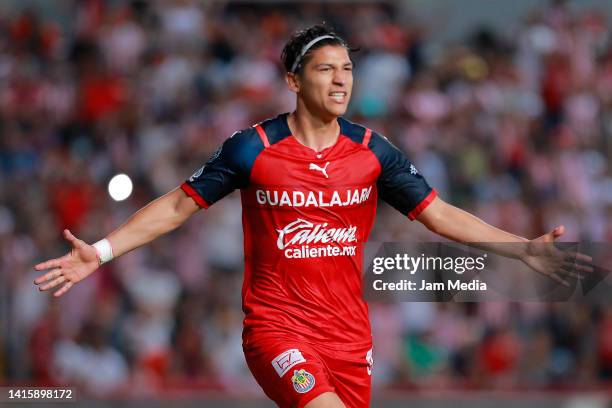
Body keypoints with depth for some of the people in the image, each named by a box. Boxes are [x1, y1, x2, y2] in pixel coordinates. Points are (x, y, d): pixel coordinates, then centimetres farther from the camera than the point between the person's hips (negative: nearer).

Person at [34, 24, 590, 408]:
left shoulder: (372, 151, 2)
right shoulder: (253, 148, -6)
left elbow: (439, 213, 4)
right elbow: (179, 205, 2)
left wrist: (523, 248, -4)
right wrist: (100, 252, -5)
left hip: (348, 333, 4)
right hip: (276, 325, -4)